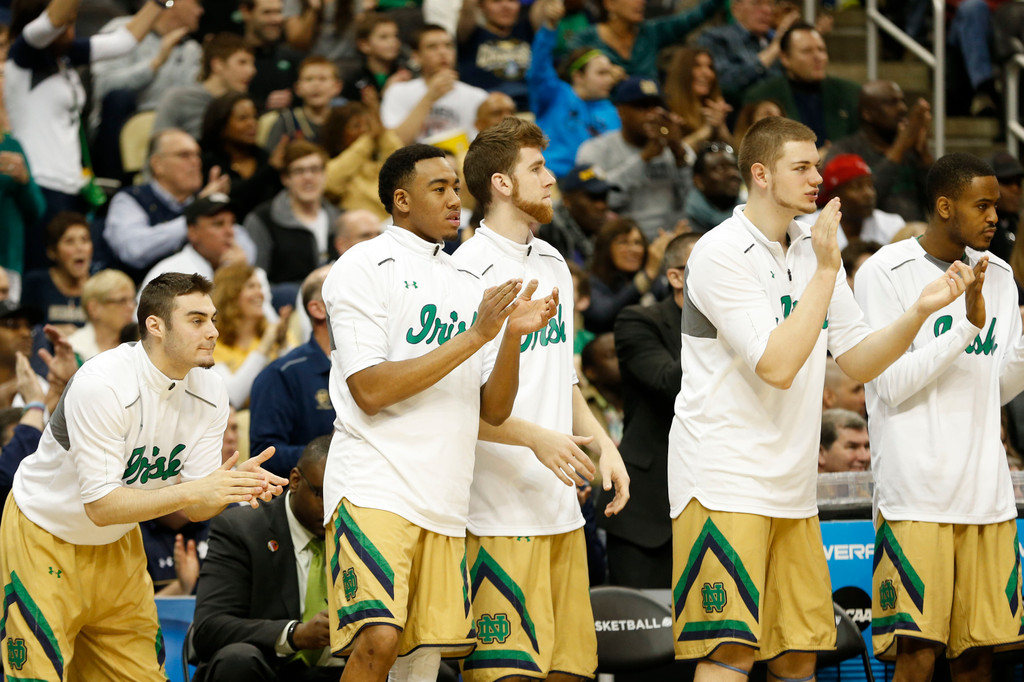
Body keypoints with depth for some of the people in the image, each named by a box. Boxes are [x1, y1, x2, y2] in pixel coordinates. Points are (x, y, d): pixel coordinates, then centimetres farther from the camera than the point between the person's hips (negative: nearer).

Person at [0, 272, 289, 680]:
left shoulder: (209, 396, -9)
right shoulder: (101, 384, -30)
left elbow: (196, 508, -8)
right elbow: (100, 505, -31)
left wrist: (237, 483, -29)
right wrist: (194, 491, -39)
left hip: (118, 542, 7)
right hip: (46, 535, -6)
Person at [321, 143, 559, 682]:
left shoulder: (464, 285, 20)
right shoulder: (364, 268, -1)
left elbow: (493, 410, 16)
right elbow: (370, 390, -13)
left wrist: (513, 335, -2)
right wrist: (473, 337, -12)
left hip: (444, 505, 7)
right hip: (375, 490, -7)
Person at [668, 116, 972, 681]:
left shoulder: (812, 247, 12)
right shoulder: (721, 253, -12)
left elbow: (858, 361, 13)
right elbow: (778, 365, -20)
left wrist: (920, 310, -2)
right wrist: (825, 272, -18)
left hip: (791, 487, 8)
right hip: (723, 481, -8)